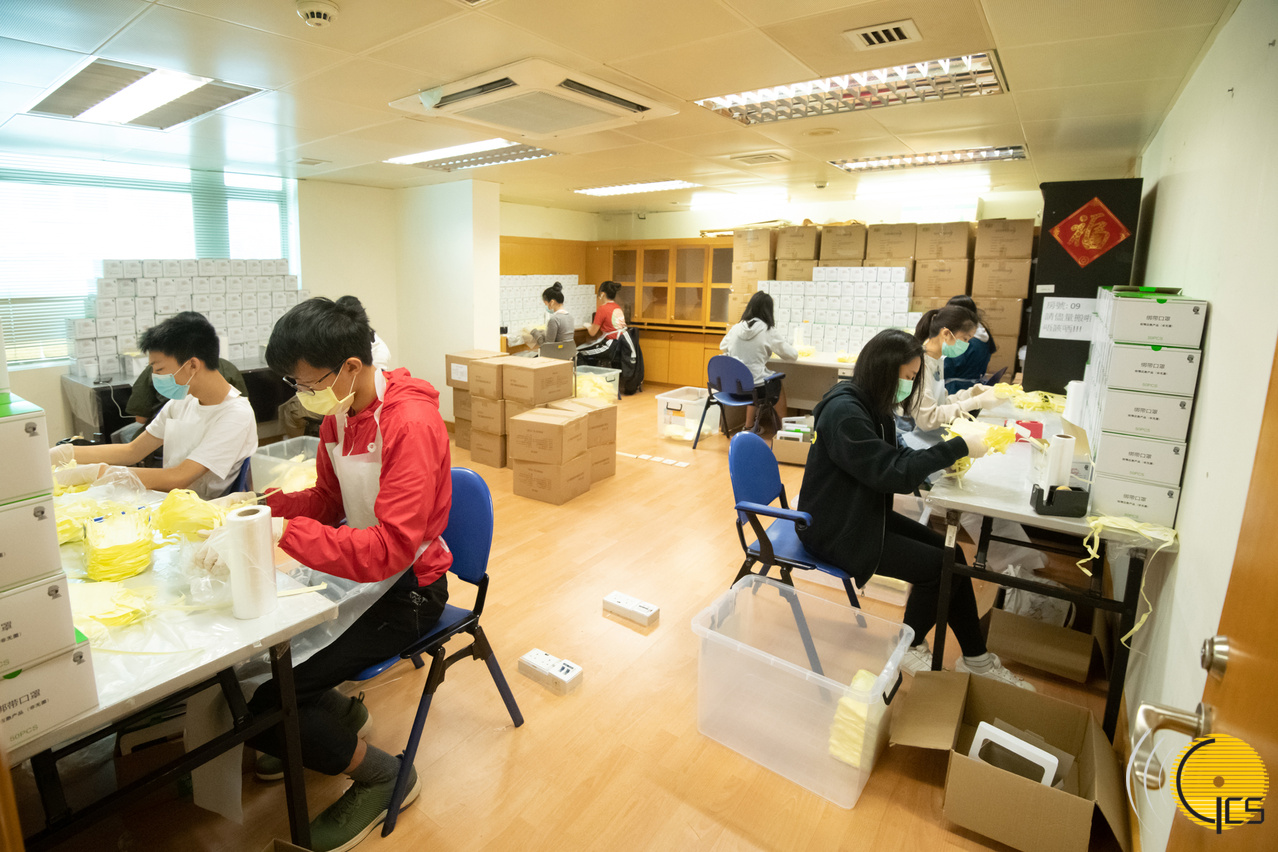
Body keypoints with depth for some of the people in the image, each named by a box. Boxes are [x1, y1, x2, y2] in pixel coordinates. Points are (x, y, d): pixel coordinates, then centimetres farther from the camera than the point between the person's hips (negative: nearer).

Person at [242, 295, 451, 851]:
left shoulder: (411, 424, -26)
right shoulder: (338, 413, 1)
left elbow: (391, 550, -32)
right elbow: (328, 500, 13)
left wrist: (281, 531, -36)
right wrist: (262, 506, -4)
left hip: (407, 588, -8)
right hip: (356, 566, 9)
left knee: (263, 706, -11)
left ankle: (382, 774, 14)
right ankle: (336, 712, 31)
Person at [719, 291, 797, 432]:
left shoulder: (736, 328, -1)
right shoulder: (768, 332, -12)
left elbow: (722, 347, 18)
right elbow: (792, 355, -3)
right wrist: (792, 347, 20)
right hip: (757, 385, -5)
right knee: (780, 386, 26)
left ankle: (749, 426, 39)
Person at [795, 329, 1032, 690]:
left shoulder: (869, 404, 5)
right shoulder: (844, 412, -25)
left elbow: (895, 456, 11)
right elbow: (891, 473, -27)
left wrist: (942, 457, -7)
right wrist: (957, 447, -20)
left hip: (864, 513, 9)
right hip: (836, 530, -9)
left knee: (952, 553, 3)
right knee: (939, 566, -9)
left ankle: (976, 659, 18)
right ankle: (909, 648, 16)